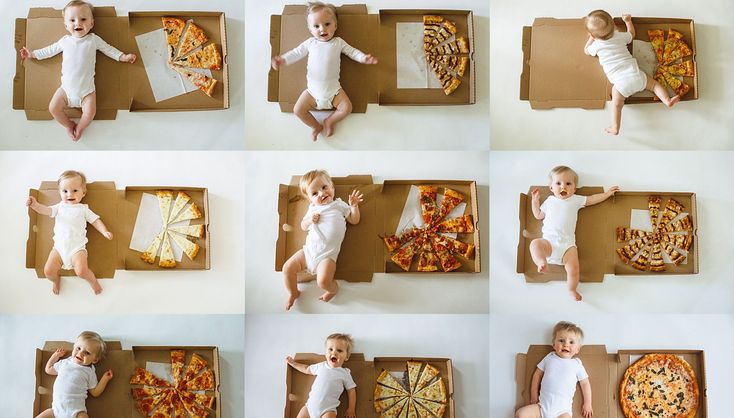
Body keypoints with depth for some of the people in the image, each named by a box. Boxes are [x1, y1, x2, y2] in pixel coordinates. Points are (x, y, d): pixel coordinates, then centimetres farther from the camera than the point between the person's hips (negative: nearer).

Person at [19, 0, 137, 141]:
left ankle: (79, 128, 15)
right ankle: (68, 124, 20)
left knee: (89, 114, -18)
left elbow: (109, 49, 8)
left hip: (87, 88, -2)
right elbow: (50, 50, 18)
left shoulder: (94, 39, -2)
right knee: (53, 108, -7)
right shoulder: (65, 40, 5)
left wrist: (123, 57, 1)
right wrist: (32, 54, 21)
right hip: (67, 87, 3)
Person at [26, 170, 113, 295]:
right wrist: (35, 205, -22)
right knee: (48, 271, -11)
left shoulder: (83, 209, 10)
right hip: (59, 247, 3)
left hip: (77, 247, -3)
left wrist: (105, 231, -9)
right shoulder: (60, 207, 14)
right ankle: (56, 280, 24)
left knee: (81, 270, -26)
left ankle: (93, 280, 7)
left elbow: (96, 220, 9)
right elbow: (46, 210, -1)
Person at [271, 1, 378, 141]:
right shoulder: (310, 43, 2)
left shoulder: (338, 42, 2)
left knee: (346, 108, -15)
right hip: (313, 89, 1)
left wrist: (364, 57, -15)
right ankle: (316, 126, 15)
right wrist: (282, 59, -15)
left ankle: (329, 121, 13)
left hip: (333, 88, 0)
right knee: (298, 110, -9)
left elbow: (352, 51, 4)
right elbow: (296, 53, 2)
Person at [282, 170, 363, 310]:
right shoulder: (313, 208, 16)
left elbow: (354, 220, 12)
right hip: (309, 250, 4)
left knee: (323, 281, -25)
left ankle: (334, 288, 11)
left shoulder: (339, 205, 10)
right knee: (287, 268, -7)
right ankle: (293, 293, 19)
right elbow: (303, 226, 21)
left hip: (327, 254, -4)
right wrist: (310, 219, -1)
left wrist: (354, 206, -5)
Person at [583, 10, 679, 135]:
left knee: (616, 104, -2)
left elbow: (586, 51, 27)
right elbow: (632, 34, 34)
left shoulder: (596, 45, 3)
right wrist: (628, 21, 46)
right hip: (636, 75, 3)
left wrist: (591, 38, 41)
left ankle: (615, 128, -12)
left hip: (620, 82, -3)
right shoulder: (620, 36, 10)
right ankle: (667, 100, 1)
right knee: (654, 84, 18)